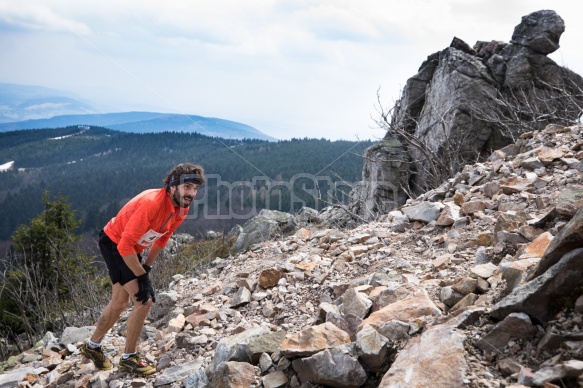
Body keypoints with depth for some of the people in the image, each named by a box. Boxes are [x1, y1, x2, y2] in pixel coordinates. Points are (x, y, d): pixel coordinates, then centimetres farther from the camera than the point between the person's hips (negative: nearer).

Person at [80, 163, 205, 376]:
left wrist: (147, 267, 4)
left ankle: (92, 346, 42)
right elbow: (125, 245, -33)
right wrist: (142, 277, -25)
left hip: (128, 247, 9)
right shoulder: (151, 203, -36)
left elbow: (162, 238, 8)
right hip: (114, 244, -9)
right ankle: (129, 358, 5)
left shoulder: (182, 209, -10)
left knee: (119, 303, 21)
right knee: (144, 300, -13)